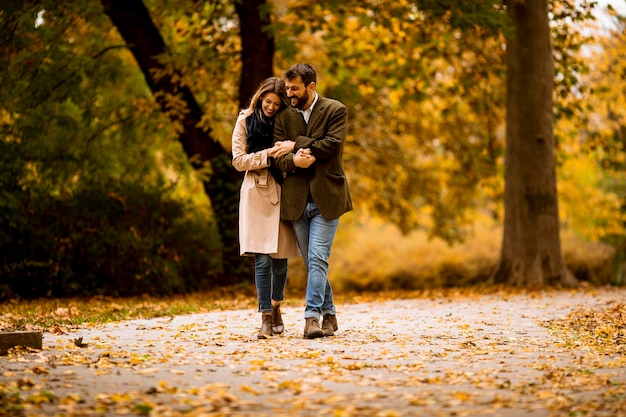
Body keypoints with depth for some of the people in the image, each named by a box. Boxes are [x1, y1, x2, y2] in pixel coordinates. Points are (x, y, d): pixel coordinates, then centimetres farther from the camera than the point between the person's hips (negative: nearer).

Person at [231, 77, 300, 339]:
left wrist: (294, 147, -16)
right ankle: (266, 318, -8)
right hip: (257, 193, -2)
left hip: (282, 193, 2)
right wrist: (268, 154, -13)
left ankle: (275, 308, 29)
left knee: (281, 258, 7)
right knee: (263, 259, -10)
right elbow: (238, 160, -1)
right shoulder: (246, 121, 3)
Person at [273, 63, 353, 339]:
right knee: (311, 261, 8)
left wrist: (296, 145, -7)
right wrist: (293, 161, -20)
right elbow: (279, 157, 2)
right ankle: (328, 314, 18)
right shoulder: (284, 117, 11)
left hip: (326, 197, -4)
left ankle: (312, 316, -15)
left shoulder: (335, 111, 0)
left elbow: (333, 144, -14)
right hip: (296, 199, 4)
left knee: (317, 259, -12)